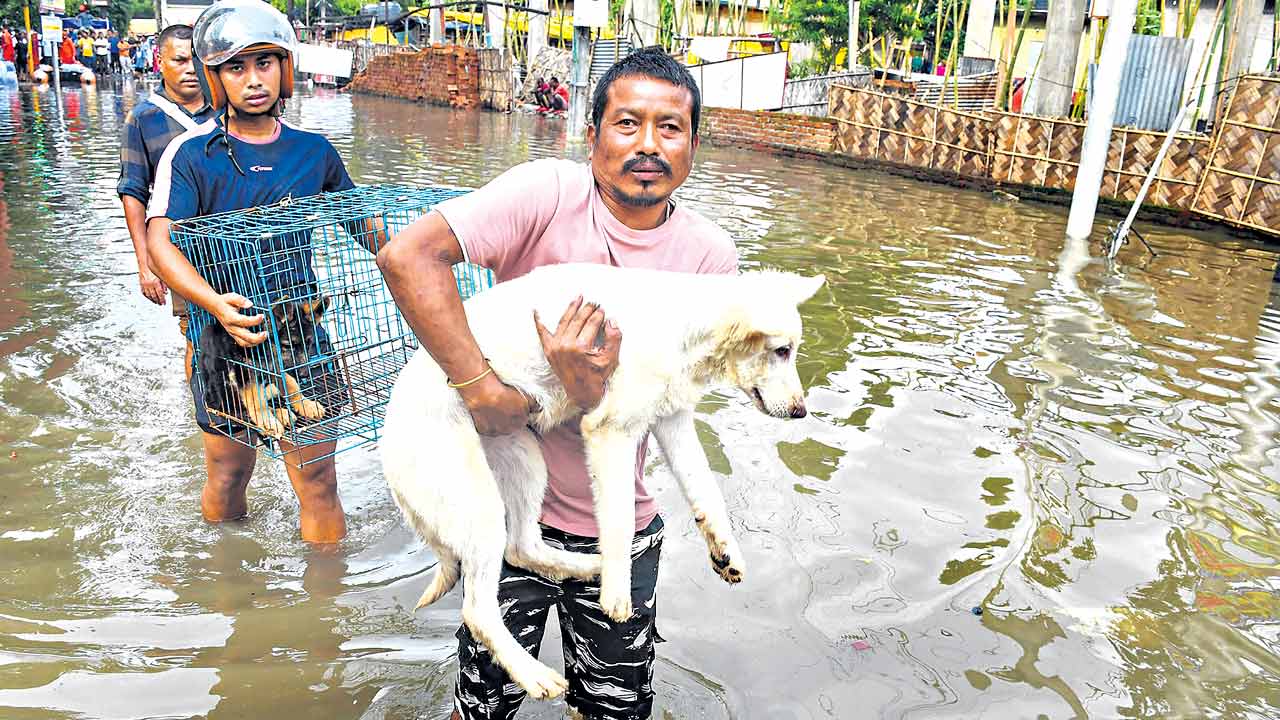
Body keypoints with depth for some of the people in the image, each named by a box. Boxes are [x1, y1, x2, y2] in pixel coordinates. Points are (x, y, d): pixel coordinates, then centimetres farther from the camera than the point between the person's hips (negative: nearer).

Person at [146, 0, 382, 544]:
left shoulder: (313, 151, 3)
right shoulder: (191, 154, -6)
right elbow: (160, 239, -18)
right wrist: (214, 302, -36)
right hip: (226, 336, -1)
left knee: (317, 483, 2)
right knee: (227, 479, 15)